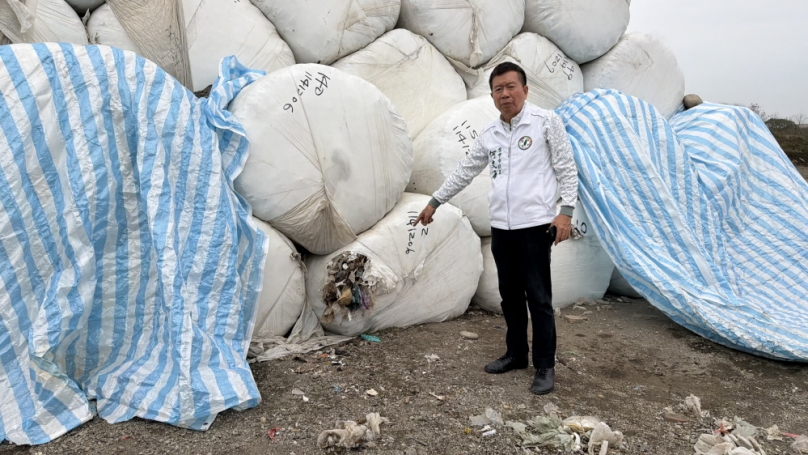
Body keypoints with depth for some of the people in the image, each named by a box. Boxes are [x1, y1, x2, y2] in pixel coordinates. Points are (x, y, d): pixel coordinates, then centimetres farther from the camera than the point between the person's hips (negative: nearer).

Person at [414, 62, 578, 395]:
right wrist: (434, 202, 20)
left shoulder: (546, 121, -2)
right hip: (500, 226, 6)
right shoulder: (489, 133, 12)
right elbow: (464, 171, 18)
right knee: (510, 295, 13)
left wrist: (566, 212, -11)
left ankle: (545, 366, 11)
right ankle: (516, 354, 28)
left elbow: (567, 169, -3)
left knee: (538, 297, -1)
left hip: (535, 224, -5)